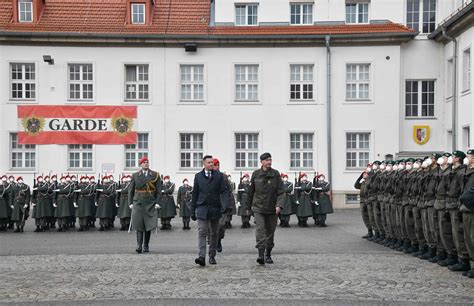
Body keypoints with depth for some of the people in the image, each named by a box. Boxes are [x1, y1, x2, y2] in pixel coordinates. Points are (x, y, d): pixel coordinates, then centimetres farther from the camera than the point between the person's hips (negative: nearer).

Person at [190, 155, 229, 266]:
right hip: (202, 209, -1)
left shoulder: (219, 176, 5)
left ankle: (212, 256, 19)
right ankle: (201, 257, -20)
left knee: (214, 234, 9)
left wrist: (225, 205, -18)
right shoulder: (198, 176, 7)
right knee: (202, 233, -12)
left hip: (215, 209, 1)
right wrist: (193, 211, 8)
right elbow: (195, 194, 10)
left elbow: (224, 191, -1)